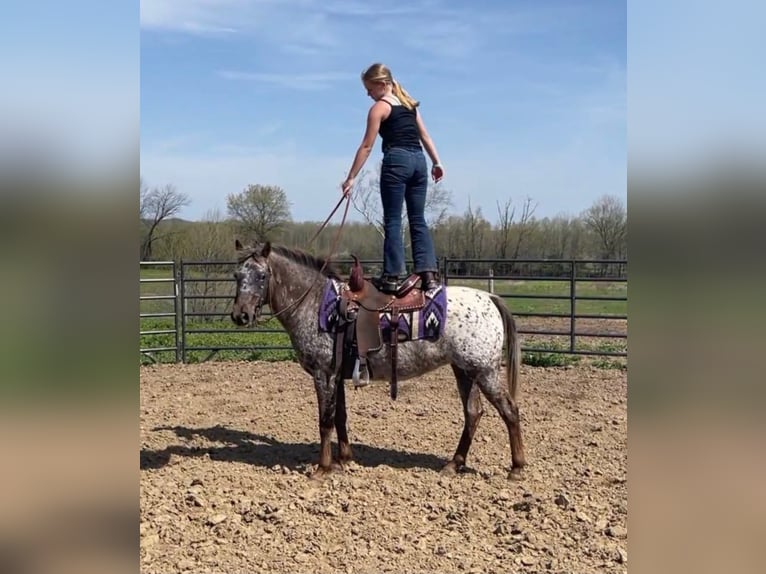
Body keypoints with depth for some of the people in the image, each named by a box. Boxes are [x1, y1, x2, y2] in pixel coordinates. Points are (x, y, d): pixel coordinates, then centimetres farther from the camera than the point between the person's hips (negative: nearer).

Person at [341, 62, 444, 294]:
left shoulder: (379, 108, -2)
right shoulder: (410, 104, 19)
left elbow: (366, 146, -5)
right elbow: (425, 136, 17)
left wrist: (351, 178, -4)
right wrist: (437, 162, 19)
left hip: (396, 160, -6)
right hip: (419, 160, 6)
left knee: (392, 220, -3)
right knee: (418, 220, 7)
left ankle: (391, 276, -5)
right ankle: (429, 273, -2)